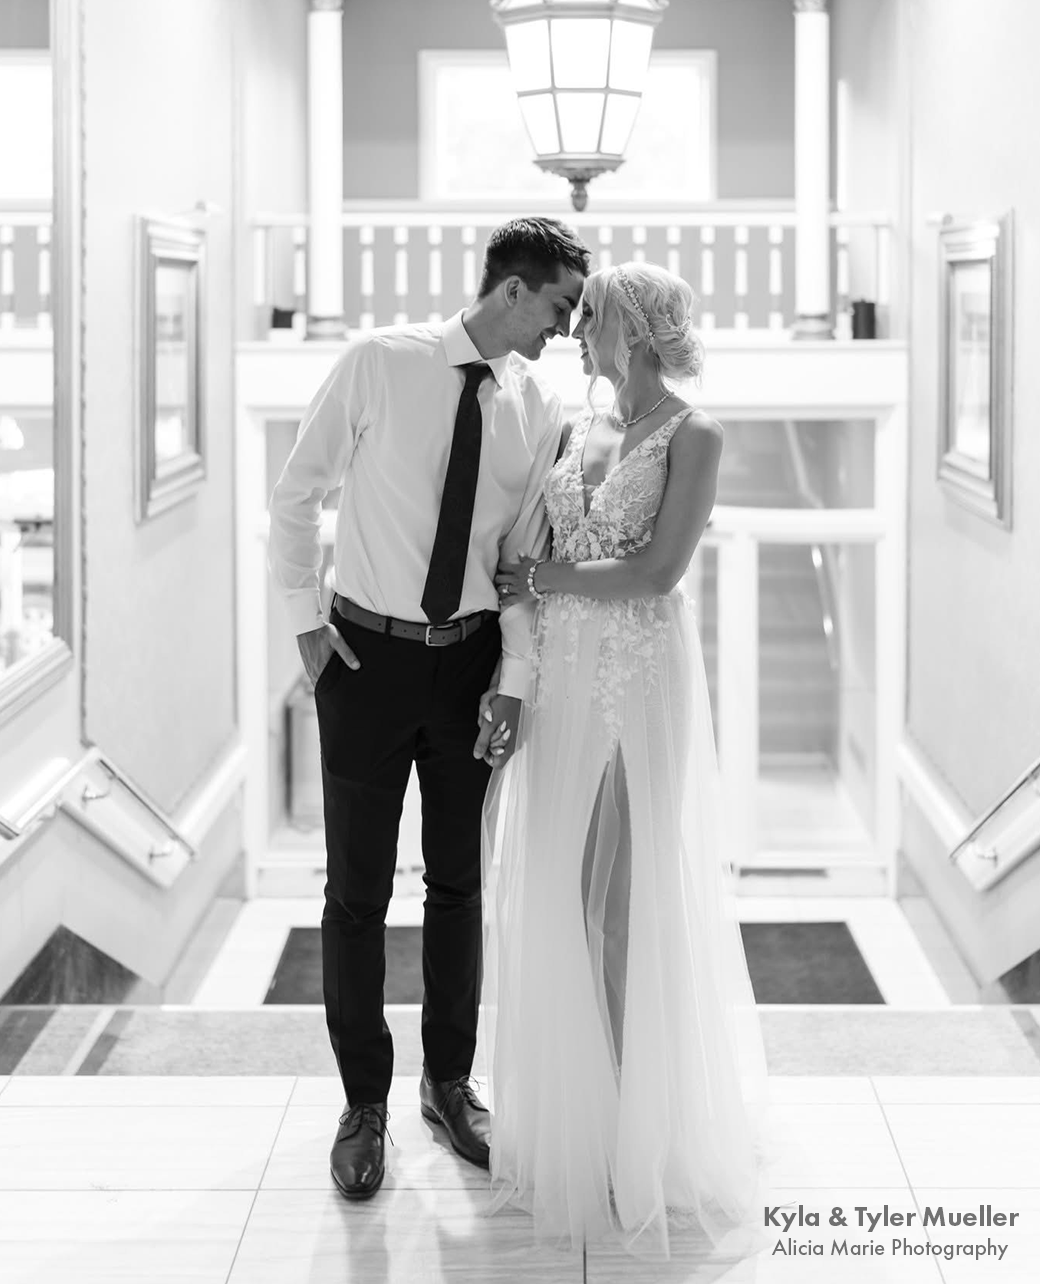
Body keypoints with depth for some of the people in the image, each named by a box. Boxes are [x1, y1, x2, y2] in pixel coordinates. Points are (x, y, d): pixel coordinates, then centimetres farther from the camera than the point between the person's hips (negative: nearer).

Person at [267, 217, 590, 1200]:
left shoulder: (538, 410, -1)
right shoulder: (379, 364, -11)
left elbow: (527, 554, 2)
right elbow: (296, 493, -3)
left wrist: (513, 675, -6)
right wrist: (306, 618, -6)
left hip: (469, 659, 3)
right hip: (366, 653, -3)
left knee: (460, 882, 13)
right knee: (357, 889, 4)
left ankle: (449, 1082, 29)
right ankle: (364, 1102, 18)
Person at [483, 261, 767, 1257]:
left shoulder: (693, 437, -9)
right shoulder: (581, 428, 11)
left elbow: (657, 571, -17)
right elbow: (543, 553, 13)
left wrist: (543, 580, -10)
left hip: (643, 682, -6)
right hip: (563, 677, 6)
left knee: (638, 895, 0)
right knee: (559, 890, 7)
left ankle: (656, 1125, 15)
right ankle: (576, 1101, 21)